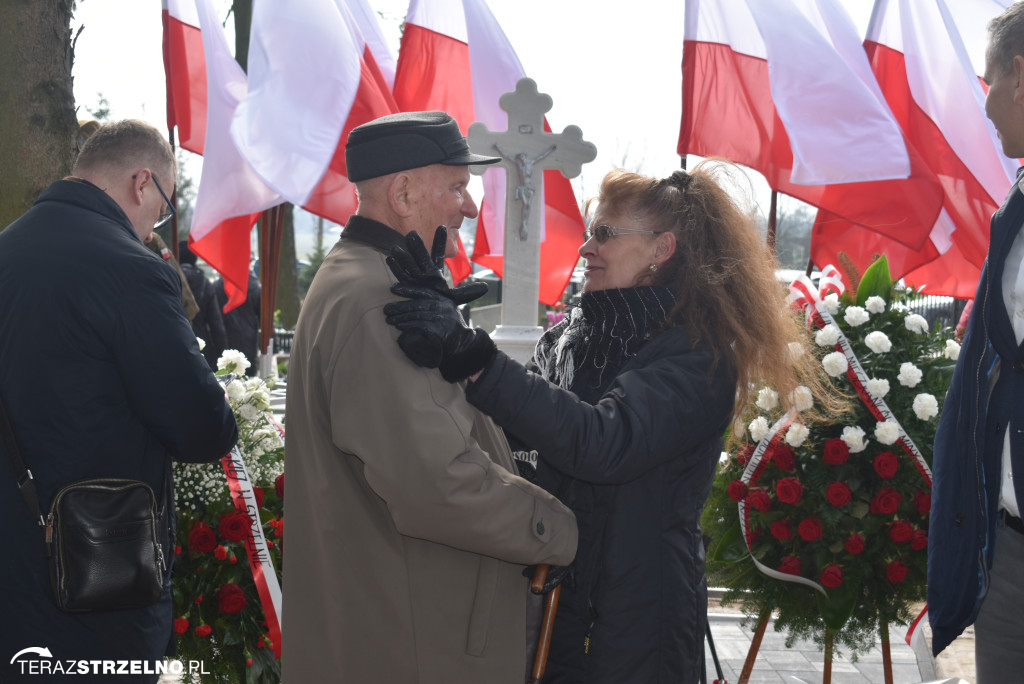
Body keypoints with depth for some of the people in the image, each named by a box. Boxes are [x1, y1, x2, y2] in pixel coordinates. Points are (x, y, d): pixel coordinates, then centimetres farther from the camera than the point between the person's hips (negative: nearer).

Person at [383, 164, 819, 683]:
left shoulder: (698, 357, -15)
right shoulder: (568, 336, 7)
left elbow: (603, 442, -31)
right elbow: (513, 428, 1)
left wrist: (472, 357, -38)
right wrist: (450, 346, -15)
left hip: (638, 619, -6)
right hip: (551, 597, 6)